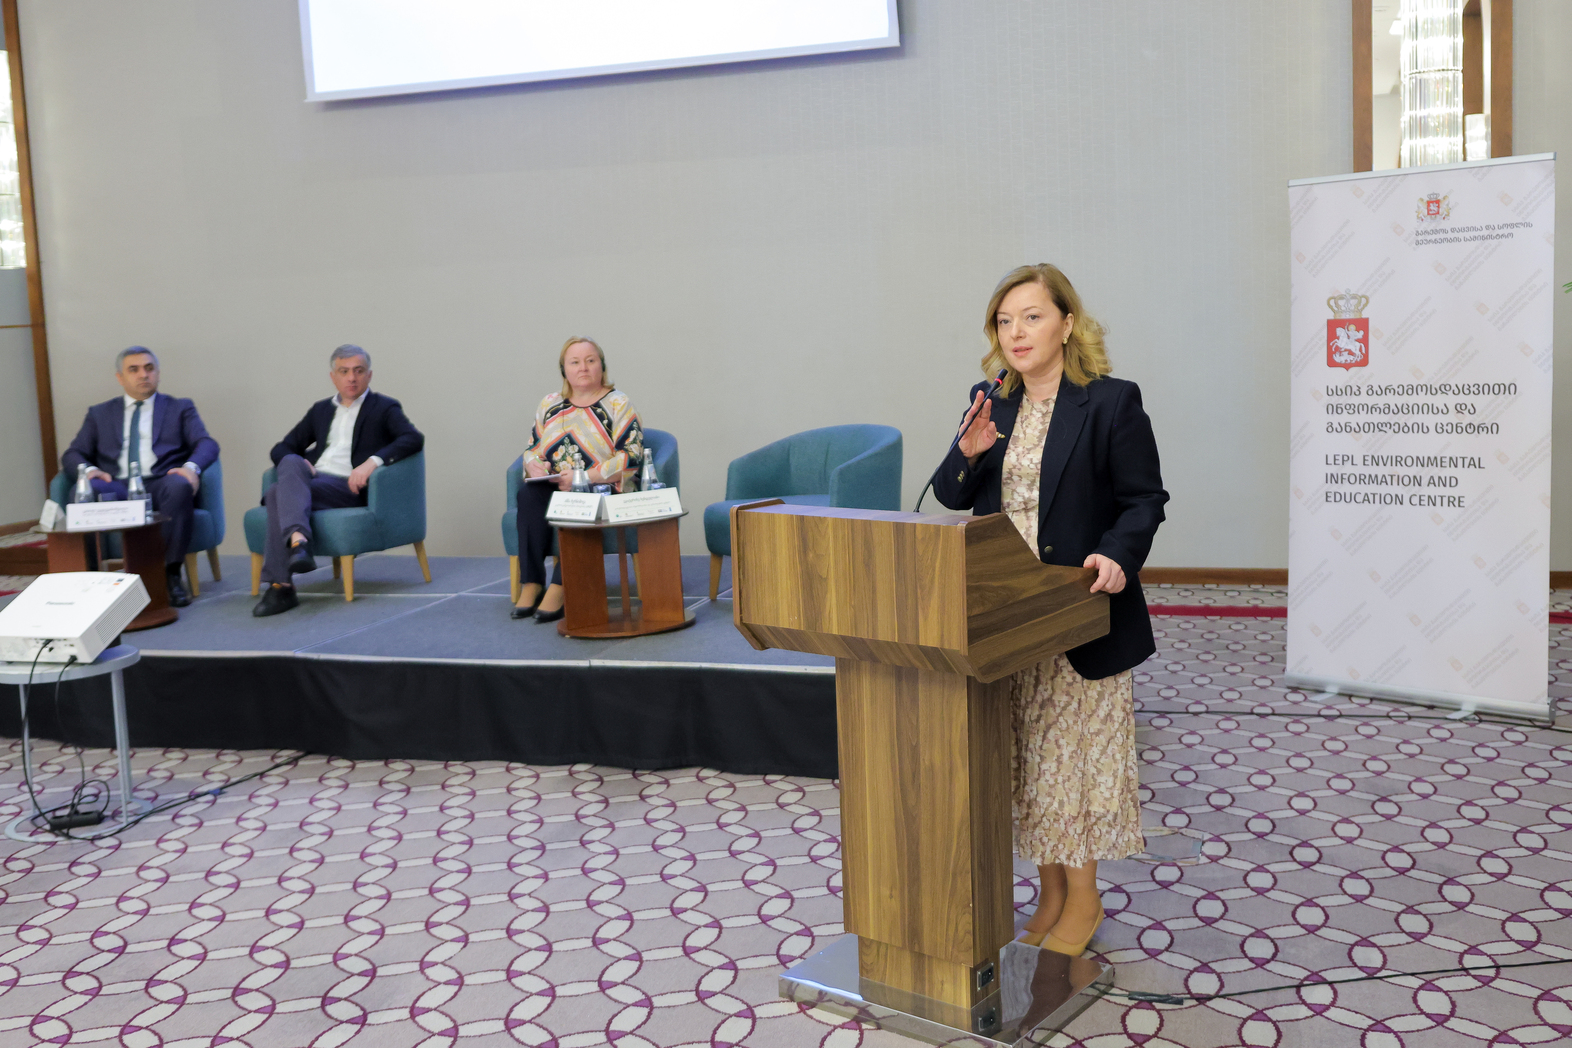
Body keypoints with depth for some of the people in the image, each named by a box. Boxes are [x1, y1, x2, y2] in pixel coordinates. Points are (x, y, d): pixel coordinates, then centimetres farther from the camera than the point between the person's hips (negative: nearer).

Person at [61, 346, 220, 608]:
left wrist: (191, 467, -19)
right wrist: (87, 469, -9)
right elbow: (72, 454, 17)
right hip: (116, 488, 1)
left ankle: (171, 575, -32)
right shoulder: (99, 414, 27)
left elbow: (207, 444, 6)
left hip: (161, 485, -1)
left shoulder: (180, 409, 22)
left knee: (179, 485, -38)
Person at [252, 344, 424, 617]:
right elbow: (281, 448, 25)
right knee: (291, 463, -31)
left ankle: (280, 585, -36)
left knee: (278, 494, -28)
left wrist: (373, 461, -24)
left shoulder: (384, 408, 11)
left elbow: (414, 439, -9)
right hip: (310, 478, 5)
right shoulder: (320, 410, 27)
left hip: (350, 486, -5)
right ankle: (298, 541, -48)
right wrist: (296, 463, -1)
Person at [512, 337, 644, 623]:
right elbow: (531, 451, 21)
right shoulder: (549, 405, 18)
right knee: (528, 493, -28)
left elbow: (631, 457, -8)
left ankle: (559, 588, -33)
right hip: (552, 490, 4)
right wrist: (536, 467, -4)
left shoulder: (618, 404, 2)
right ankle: (531, 583, -29)